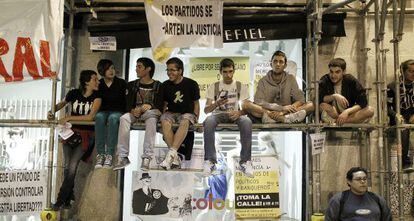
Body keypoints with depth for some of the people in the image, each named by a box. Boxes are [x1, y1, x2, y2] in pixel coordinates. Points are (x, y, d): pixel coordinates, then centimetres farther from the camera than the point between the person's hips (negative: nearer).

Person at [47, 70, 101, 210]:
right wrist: (52, 112, -3)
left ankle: (60, 200, -1)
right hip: (71, 132, 3)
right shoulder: (74, 93, -2)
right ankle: (69, 197, 18)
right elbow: (62, 104, 16)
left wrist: (69, 118, -17)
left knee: (72, 167, -12)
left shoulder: (96, 97, -8)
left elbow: (91, 116, -18)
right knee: (67, 166, 0)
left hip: (86, 134, -2)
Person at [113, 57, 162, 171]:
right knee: (124, 118, -31)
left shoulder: (157, 85, 9)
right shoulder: (132, 85, 18)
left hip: (151, 112, -3)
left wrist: (149, 106, -19)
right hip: (135, 113, 3)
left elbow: (160, 106, 0)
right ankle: (122, 157, -35)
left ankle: (147, 157, -46)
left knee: (151, 119, -39)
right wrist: (133, 110, -15)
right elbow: (128, 104, 7)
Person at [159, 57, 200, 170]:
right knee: (165, 122, -34)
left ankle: (171, 154, -46)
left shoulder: (191, 84, 0)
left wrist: (195, 120, -4)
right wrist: (164, 116, 1)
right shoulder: (165, 85, 8)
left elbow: (196, 104, 5)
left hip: (187, 113, -2)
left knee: (184, 122, -39)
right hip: (171, 113, 2)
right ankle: (175, 158, -36)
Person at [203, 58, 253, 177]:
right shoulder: (213, 87, 6)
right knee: (208, 121, -37)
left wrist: (239, 112, -23)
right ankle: (210, 161, -33)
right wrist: (217, 103, -24)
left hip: (235, 114, 0)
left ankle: (245, 161, -30)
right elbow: (206, 110, -1)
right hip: (219, 114, 0)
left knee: (247, 121, -36)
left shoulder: (241, 86, 8)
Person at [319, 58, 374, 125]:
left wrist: (347, 112, -28)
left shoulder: (351, 81, -8)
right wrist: (334, 96, -32)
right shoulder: (325, 81, -8)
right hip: (331, 114, -2)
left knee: (370, 110, -25)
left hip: (349, 115, 2)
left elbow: (362, 102, -15)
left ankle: (336, 121, -27)